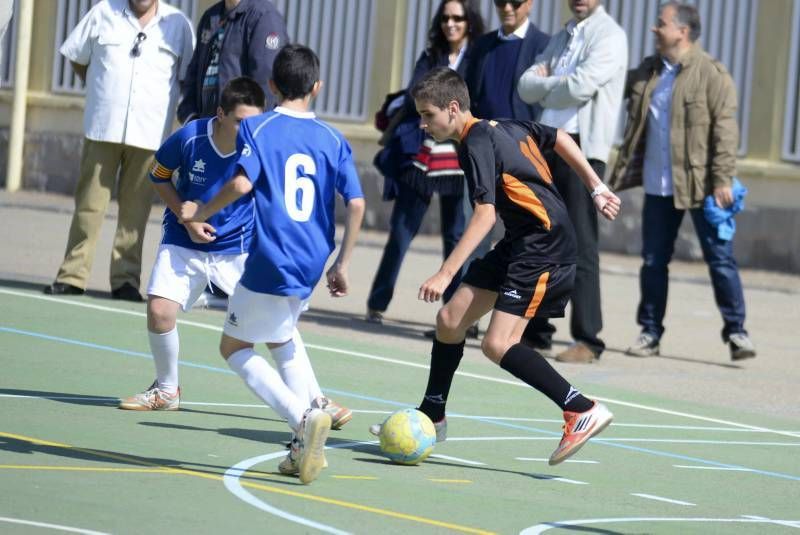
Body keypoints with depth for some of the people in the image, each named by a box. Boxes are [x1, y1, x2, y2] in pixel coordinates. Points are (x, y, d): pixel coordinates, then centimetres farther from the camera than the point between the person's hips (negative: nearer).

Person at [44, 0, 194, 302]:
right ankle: (73, 274, 6)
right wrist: (100, 89, 10)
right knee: (89, 203, 1)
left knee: (135, 209, 0)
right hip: (102, 127, 0)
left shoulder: (177, 25, 4)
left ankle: (126, 278, 7)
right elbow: (76, 57, 15)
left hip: (149, 132, 0)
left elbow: (189, 77, 10)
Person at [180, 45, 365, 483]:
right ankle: (305, 445, 14)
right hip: (311, 267, 5)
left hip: (270, 263, -5)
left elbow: (242, 182, -20)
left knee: (234, 347, 10)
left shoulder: (256, 128, -5)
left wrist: (202, 212, -3)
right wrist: (341, 265, 11)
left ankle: (304, 417, -13)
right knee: (280, 339, 27)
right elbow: (356, 203, 1)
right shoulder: (333, 140, 6)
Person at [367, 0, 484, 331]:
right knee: (401, 231, 4)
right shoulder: (430, 58, 13)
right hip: (422, 154, 3)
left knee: (457, 236, 0)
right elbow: (414, 98, 2)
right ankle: (377, 303, 12)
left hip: (460, 160, -2)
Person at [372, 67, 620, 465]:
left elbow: (485, 214, -27)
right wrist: (596, 188, 27)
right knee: (450, 319, 9)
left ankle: (584, 411, -17)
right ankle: (431, 418, 23)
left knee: (498, 344, -18)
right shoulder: (502, 127, 11)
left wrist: (445, 274, -32)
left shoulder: (476, 144, -17)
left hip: (544, 246, -10)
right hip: (520, 242, 10)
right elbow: (558, 138, 23)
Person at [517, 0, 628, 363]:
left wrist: (545, 88, -1)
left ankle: (587, 340, -6)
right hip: (548, 143, 7)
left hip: (582, 147, -7)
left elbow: (581, 87, -17)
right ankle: (536, 330, 17)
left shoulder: (609, 36, -5)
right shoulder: (561, 38, 18)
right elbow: (527, 86, 9)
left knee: (581, 247, -8)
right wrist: (557, 84, -9)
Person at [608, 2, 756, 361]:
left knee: (720, 258, -3)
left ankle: (736, 331, 4)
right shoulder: (647, 72, 12)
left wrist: (722, 180, -18)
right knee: (653, 261, 9)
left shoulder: (711, 75, -9)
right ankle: (650, 333, 17)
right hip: (658, 185, 6)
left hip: (700, 184, -6)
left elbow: (725, 129, -13)